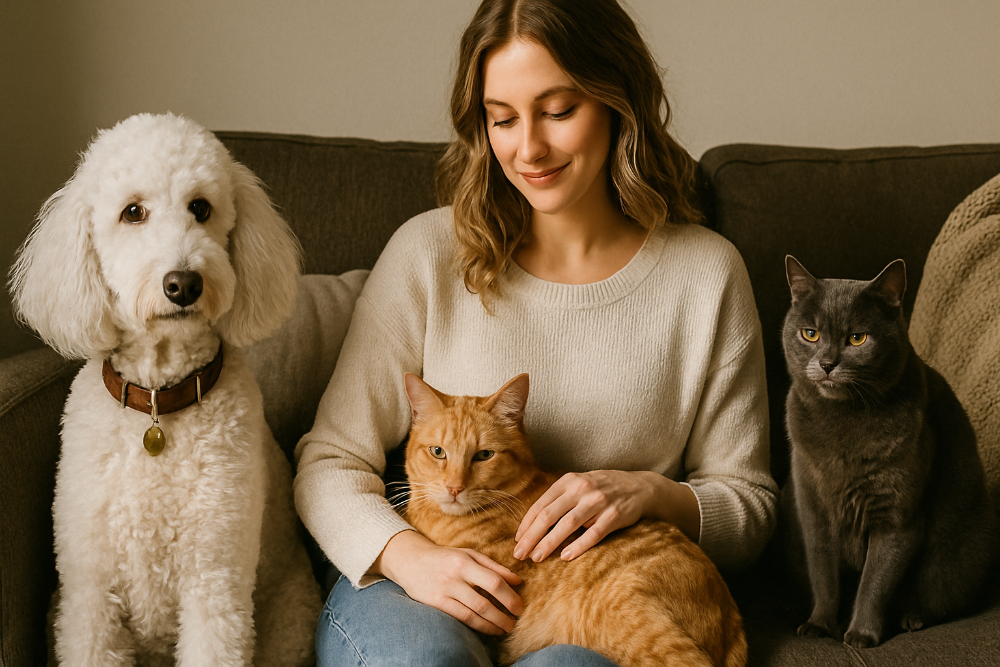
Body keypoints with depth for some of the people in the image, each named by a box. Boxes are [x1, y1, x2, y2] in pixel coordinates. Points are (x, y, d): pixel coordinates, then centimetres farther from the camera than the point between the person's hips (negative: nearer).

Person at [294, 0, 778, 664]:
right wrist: (409, 554, -17)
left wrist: (650, 494, -13)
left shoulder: (706, 274, 2)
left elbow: (750, 505, 8)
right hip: (420, 586, 1)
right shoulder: (429, 253, 0)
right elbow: (330, 461, 2)